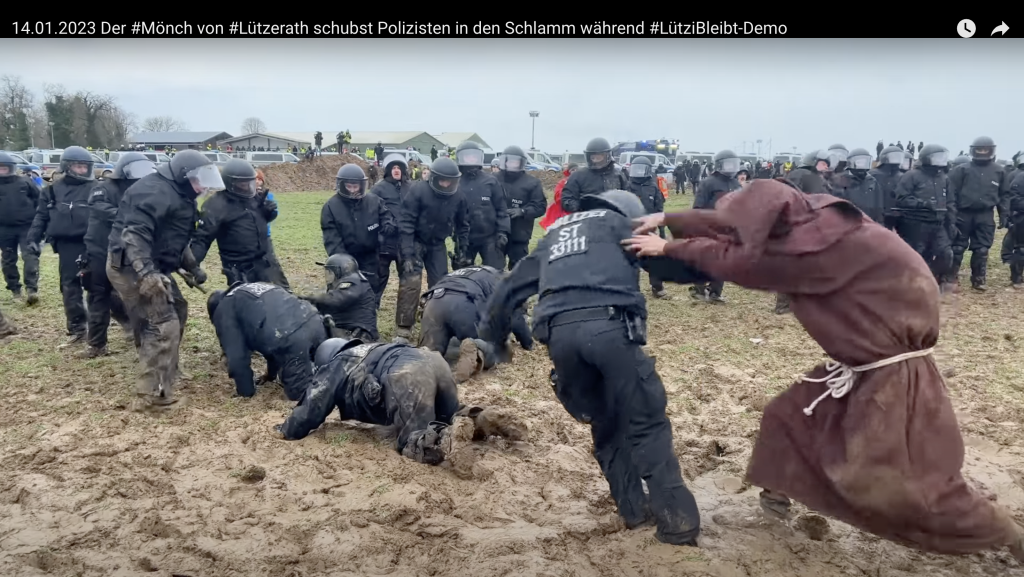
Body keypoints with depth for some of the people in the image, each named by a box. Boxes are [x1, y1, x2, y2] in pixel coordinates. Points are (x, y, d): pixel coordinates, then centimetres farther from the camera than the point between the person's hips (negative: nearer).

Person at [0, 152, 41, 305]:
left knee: (30, 256, -12)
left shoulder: (25, 182, 0)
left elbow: (39, 199, 6)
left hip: (27, 227, -3)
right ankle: (14, 288, 22)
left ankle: (31, 288, -15)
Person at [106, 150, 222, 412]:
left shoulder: (178, 194, 15)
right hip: (131, 266, -11)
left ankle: (165, 375, 36)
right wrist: (146, 274, -39)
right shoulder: (156, 191, -19)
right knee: (163, 325, -14)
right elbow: (134, 232, -31)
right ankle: (152, 395, -8)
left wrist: (192, 266, 18)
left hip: (152, 266, 11)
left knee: (177, 311, 21)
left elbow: (175, 238, 25)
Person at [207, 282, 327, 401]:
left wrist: (245, 390, 22)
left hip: (291, 339, -7)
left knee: (298, 393, 1)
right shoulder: (255, 287, 40)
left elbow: (235, 354, 8)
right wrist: (271, 373, 53)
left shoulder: (223, 309, 16)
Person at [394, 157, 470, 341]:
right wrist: (407, 253, -26)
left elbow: (462, 225, 9)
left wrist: (462, 250, 7)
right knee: (411, 282, -16)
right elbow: (406, 223, -20)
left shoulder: (458, 197, -6)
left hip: (437, 245, 4)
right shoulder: (418, 191, -20)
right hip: (415, 242, -4)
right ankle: (404, 327, -10)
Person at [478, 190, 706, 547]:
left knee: (606, 424, 19)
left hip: (559, 332, 5)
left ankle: (634, 509, 23)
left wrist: (489, 336, 50)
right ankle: (677, 518, -2)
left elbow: (511, 288, 39)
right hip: (607, 326, -4)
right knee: (646, 421, 2)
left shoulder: (554, 235, 37)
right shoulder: (617, 224, 23)